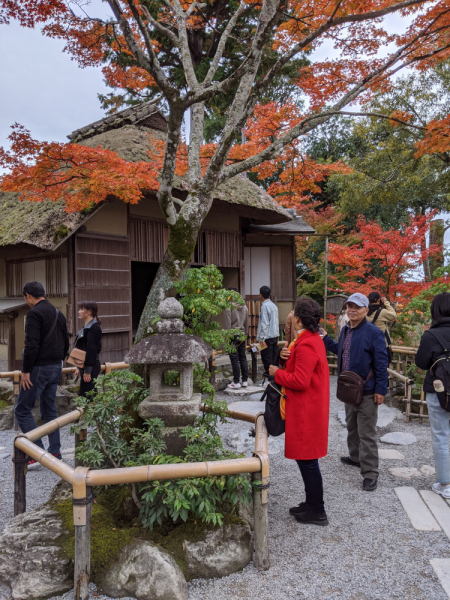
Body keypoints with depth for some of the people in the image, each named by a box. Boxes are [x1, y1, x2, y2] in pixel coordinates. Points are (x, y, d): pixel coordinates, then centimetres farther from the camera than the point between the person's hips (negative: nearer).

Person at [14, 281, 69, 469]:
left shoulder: (34, 313, -12)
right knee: (49, 410, 14)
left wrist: (26, 370, -16)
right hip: (55, 368, 8)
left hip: (39, 368, -8)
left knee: (22, 410, 0)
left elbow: (32, 345, -20)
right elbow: (65, 343, 17)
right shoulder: (58, 314, 14)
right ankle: (55, 452, 17)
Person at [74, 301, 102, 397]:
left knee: (84, 395, -8)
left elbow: (91, 350, -20)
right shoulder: (86, 327, 16)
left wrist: (87, 370, -21)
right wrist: (80, 368, 21)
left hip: (91, 366, -10)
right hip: (84, 365, 10)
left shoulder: (93, 328, -15)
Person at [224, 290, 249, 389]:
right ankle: (245, 381, 15)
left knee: (234, 360, -2)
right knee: (243, 358, 11)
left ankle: (236, 382, 2)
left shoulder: (229, 307, -11)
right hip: (242, 336, 7)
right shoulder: (245, 307, 11)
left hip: (233, 336, -6)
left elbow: (227, 325, -13)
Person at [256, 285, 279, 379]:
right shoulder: (273, 305, 11)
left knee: (267, 357, -2)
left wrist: (262, 337, -16)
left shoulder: (264, 306, -14)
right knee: (274, 355, 13)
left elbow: (264, 323, -18)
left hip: (268, 336, -9)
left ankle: (268, 373, 1)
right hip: (275, 335, 9)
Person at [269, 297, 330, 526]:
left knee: (307, 461, 1)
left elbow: (300, 381, -26)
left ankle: (317, 513, 15)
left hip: (306, 412, -11)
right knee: (306, 460, 19)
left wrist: (277, 373, -12)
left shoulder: (306, 345, -22)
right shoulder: (313, 339, 11)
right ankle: (312, 504, 32)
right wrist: (287, 356, -2)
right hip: (309, 409, 11)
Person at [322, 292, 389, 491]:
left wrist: (380, 390, -17)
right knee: (352, 426, 23)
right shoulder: (345, 330, 8)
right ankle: (355, 457, 42)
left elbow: (381, 363, -16)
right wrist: (326, 339, 13)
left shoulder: (373, 332, -16)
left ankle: (370, 473, 9)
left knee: (366, 433, -1)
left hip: (367, 392, -8)